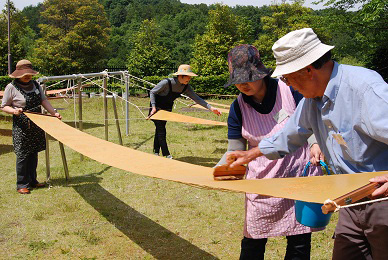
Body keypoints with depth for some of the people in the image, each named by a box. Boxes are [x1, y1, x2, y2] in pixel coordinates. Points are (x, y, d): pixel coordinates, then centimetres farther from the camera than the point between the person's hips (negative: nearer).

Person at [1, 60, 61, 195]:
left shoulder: (35, 85, 10)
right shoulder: (11, 87, -6)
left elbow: (44, 100, 9)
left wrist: (54, 113, -4)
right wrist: (14, 111, -22)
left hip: (36, 125, 6)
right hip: (21, 126, -6)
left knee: (34, 153, 12)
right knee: (22, 155, -4)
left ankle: (32, 180, 23)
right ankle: (22, 185, 6)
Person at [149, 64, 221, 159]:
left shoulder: (186, 87, -12)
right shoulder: (167, 82, -29)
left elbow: (197, 98, -12)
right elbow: (152, 92, -18)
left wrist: (210, 108, -22)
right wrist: (153, 107, -25)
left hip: (167, 108, 5)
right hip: (157, 108, -5)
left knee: (160, 129, 10)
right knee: (161, 130, -8)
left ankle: (156, 152, 19)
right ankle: (166, 154, -5)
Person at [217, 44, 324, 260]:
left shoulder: (289, 90, -9)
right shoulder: (238, 108, -2)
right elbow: (235, 152, 0)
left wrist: (316, 144, -21)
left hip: (300, 177, -1)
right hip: (261, 182, 2)